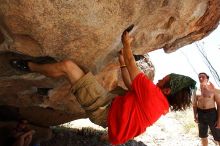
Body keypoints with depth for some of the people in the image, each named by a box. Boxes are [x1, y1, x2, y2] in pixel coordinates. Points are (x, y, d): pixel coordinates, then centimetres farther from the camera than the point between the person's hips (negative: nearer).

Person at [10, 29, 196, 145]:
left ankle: (29, 66, 11)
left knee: (67, 65, -9)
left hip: (104, 109, -9)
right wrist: (122, 63, 18)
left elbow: (132, 66, -14)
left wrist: (126, 45, 1)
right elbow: (131, 85, 16)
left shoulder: (152, 93, -23)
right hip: (112, 106, 9)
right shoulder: (162, 104, 5)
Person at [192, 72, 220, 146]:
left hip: (211, 113, -3)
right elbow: (194, 104, 13)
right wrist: (195, 115, 2)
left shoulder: (212, 89, -3)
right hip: (201, 114, 4)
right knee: (203, 136, 16)